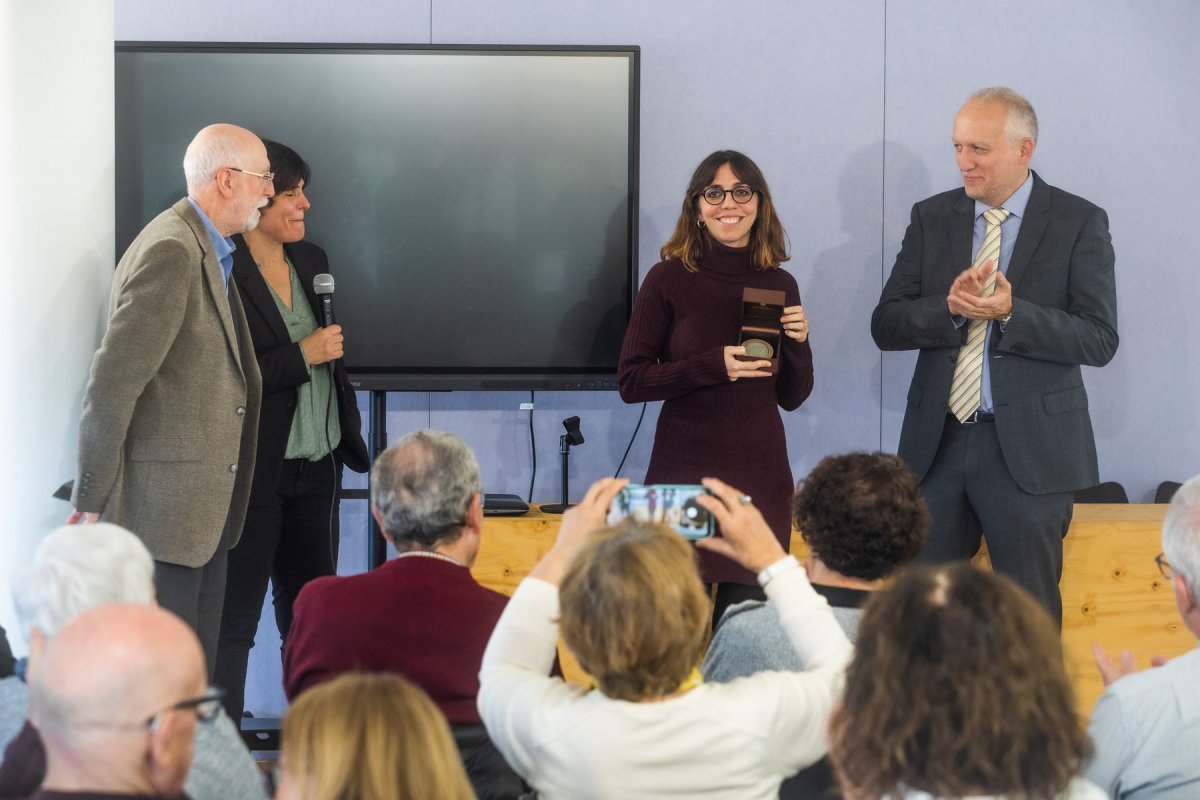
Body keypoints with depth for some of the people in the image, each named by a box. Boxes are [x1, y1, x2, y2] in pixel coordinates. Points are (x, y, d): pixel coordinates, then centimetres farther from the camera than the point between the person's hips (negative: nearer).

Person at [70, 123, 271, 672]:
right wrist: (93, 498, -17)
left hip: (204, 504, 10)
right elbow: (111, 383, -20)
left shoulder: (207, 251, 15)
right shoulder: (172, 251, -17)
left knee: (197, 668, 13)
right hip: (165, 503, -10)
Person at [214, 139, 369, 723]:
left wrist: (347, 432, 20)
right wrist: (301, 357, -19)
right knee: (234, 619, -2)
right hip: (251, 472, -8)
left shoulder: (311, 261, 11)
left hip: (315, 466, 8)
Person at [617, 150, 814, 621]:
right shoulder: (669, 279, -2)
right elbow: (630, 381, -5)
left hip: (761, 476, 3)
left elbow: (791, 398, 13)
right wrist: (714, 365, -15)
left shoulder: (780, 285, 7)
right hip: (683, 472, -3)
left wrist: (798, 344, -5)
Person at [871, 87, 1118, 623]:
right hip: (937, 443, 3)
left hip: (1028, 448, -3)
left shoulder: (1078, 223, -2)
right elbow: (885, 326, 3)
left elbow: (1099, 340, -9)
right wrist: (950, 307, -17)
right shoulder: (931, 218, 8)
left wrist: (1011, 312, -22)